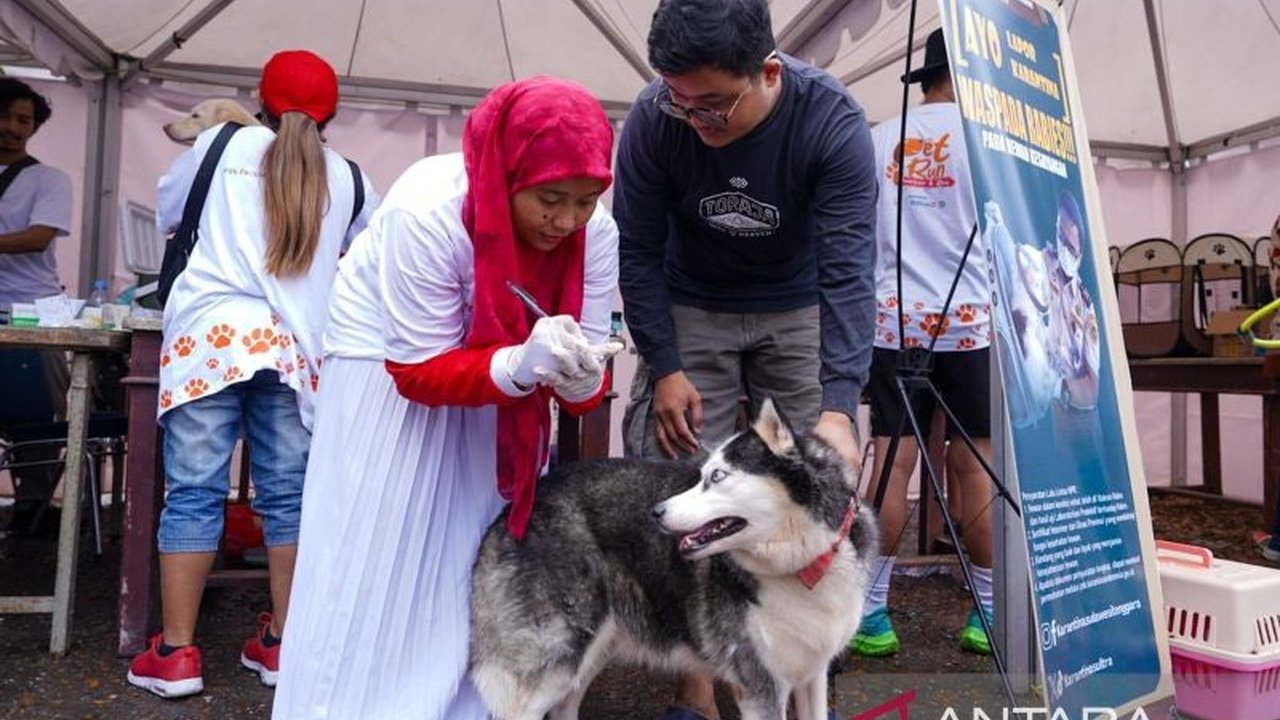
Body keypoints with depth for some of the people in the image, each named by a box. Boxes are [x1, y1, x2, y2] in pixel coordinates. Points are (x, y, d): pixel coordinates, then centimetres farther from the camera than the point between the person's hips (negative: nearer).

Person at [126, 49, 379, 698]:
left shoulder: (223, 144, 13)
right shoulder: (346, 179, 14)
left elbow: (166, 213, 27)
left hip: (209, 332, -1)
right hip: (293, 345, 1)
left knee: (193, 492, 3)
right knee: (287, 496, 7)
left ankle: (176, 653, 7)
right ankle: (280, 643, 15)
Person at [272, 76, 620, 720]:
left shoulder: (597, 231, -19)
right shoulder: (428, 211, -32)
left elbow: (589, 362, -15)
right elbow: (421, 371, -27)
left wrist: (578, 378, -39)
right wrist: (520, 365, -43)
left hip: (499, 380, 4)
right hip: (388, 368, -4)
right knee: (377, 572, -1)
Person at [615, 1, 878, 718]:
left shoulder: (834, 120, -25)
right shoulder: (653, 119, -21)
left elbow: (849, 269, -30)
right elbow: (639, 250, -12)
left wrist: (838, 408, -39)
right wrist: (664, 366, -16)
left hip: (798, 311, 0)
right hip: (691, 309, 1)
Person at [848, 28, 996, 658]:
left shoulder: (878, 140, 11)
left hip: (893, 319, 3)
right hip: (969, 320, -2)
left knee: (892, 462, 1)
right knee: (976, 466, 3)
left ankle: (874, 613, 5)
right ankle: (989, 612, 13)